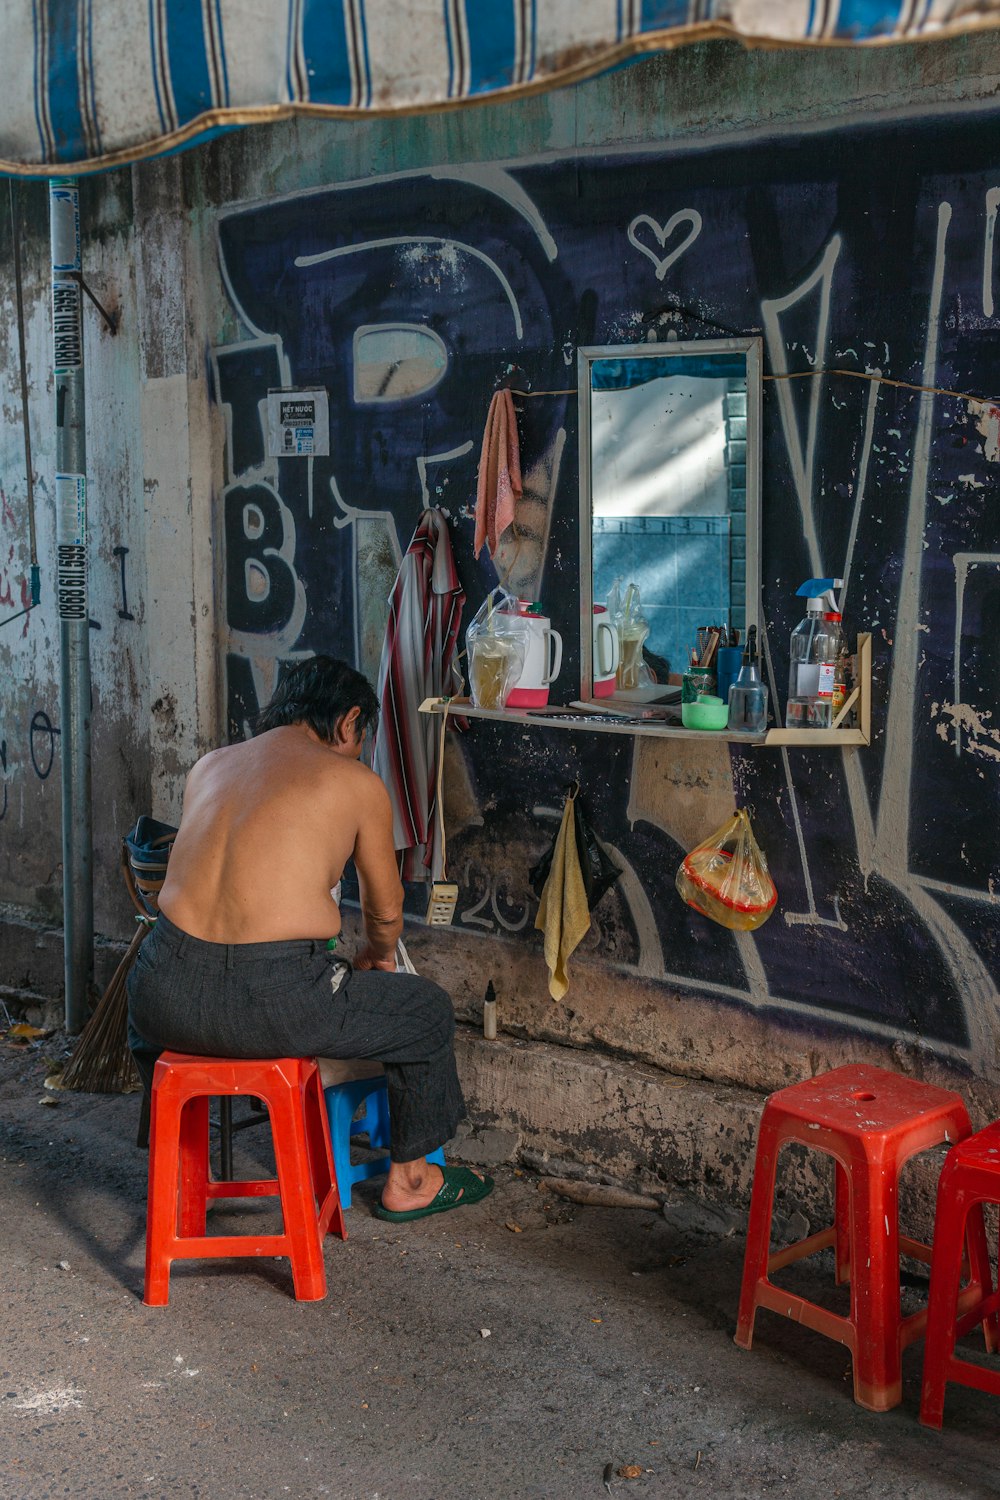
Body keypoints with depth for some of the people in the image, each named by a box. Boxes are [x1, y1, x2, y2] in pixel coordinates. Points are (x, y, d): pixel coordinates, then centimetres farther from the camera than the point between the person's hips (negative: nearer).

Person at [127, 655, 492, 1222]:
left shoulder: (210, 765, 18)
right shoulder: (358, 782, 5)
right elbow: (386, 911, 16)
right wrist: (376, 958, 41)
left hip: (172, 994, 5)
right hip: (275, 1002, -5)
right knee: (429, 1011, 21)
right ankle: (408, 1182, 37)